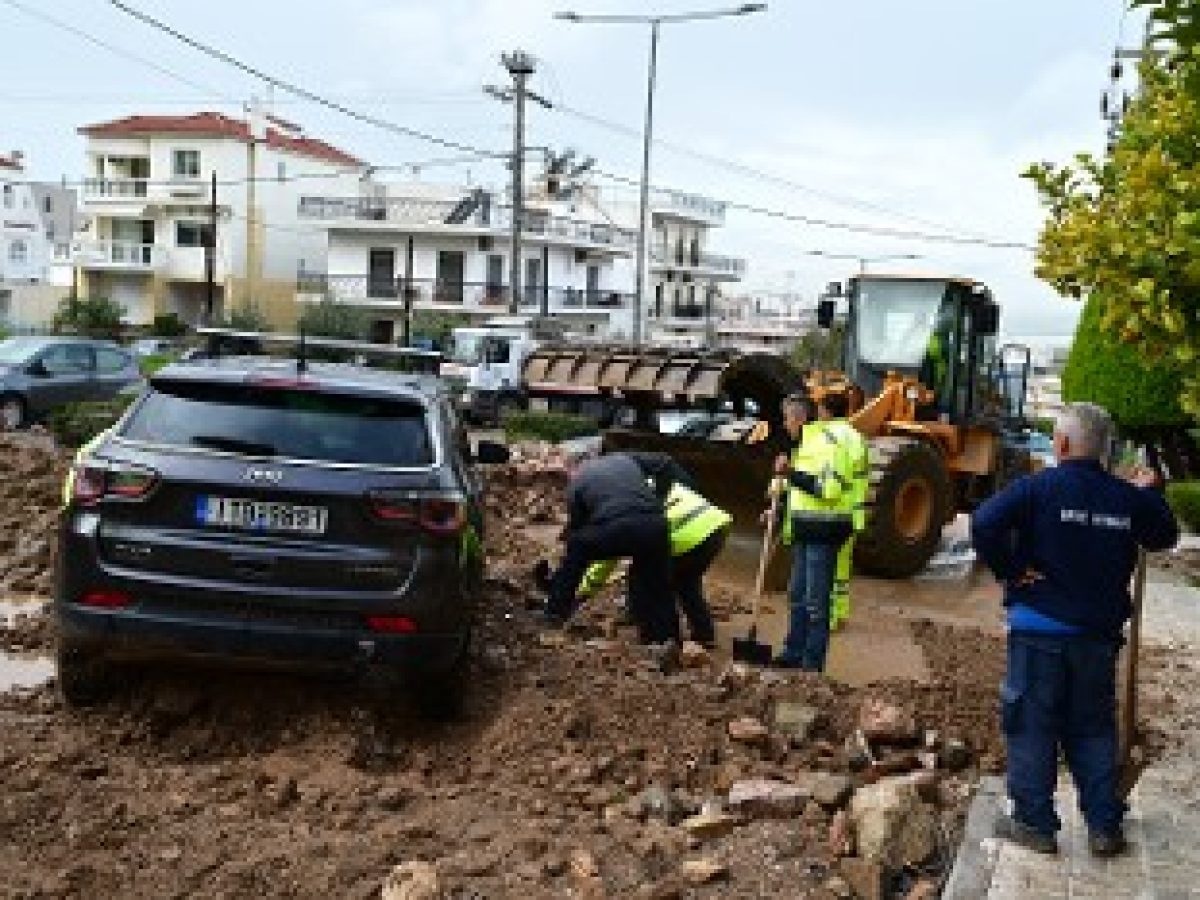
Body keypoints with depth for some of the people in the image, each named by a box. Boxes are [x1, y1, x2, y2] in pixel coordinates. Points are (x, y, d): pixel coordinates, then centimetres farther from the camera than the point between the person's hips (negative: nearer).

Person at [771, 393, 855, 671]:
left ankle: (813, 664, 3)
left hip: (823, 532, -10)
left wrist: (791, 473, -26)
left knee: (816, 601, -4)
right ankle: (793, 654, 27)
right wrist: (779, 511, 18)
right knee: (798, 595, 16)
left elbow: (830, 489, -27)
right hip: (806, 533, 10)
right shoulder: (804, 445, 17)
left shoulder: (825, 443, -15)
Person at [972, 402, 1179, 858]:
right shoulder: (1129, 498, 0)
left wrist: (1009, 571, -14)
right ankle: (1104, 826, 20)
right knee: (1093, 729, 17)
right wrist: (1149, 494, 30)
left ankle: (1034, 824, 13)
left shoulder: (1037, 488, -12)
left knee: (1031, 726, 7)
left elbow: (985, 523, -25)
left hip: (1039, 629, -4)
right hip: (1099, 633, 4)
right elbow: (1164, 537, 18)